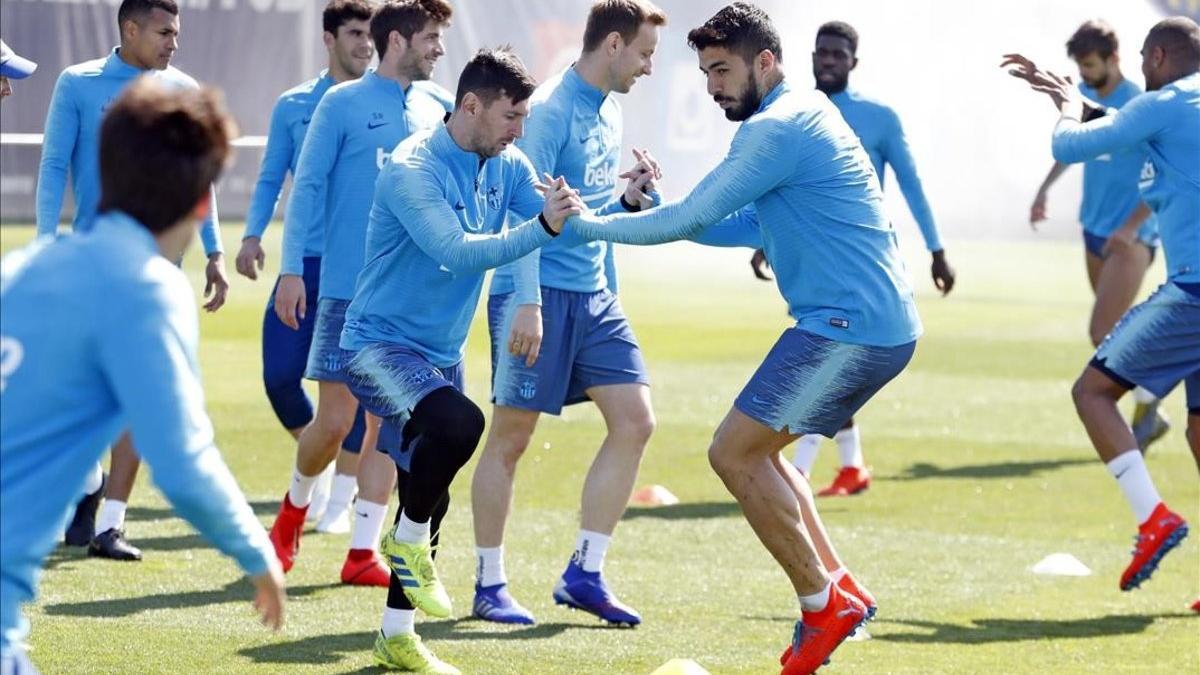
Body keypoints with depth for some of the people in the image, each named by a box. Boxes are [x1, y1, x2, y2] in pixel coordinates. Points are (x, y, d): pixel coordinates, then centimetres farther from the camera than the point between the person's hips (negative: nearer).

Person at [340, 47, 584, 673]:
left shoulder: (506, 167, 3)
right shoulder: (412, 170, -20)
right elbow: (457, 251, -30)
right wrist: (541, 227, -39)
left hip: (441, 355, 8)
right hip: (380, 343, -8)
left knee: (430, 496, 10)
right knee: (458, 422, -33)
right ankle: (408, 539, -8)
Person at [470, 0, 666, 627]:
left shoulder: (610, 112, 14)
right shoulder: (551, 109, -13)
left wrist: (630, 199, 3)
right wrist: (528, 304, -22)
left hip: (594, 294, 9)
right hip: (540, 292, -9)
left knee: (634, 420, 1)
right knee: (510, 436, 0)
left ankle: (584, 574, 7)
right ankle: (489, 584, 9)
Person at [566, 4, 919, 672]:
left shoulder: (777, 128, -14)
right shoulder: (805, 115, 19)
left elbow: (690, 219, -14)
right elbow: (744, 227, 23)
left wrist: (590, 224, -4)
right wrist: (652, 206, 13)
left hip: (850, 327, -10)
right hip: (884, 327, 10)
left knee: (735, 453, -6)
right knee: (757, 451, 18)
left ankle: (822, 605, -2)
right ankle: (839, 588, 15)